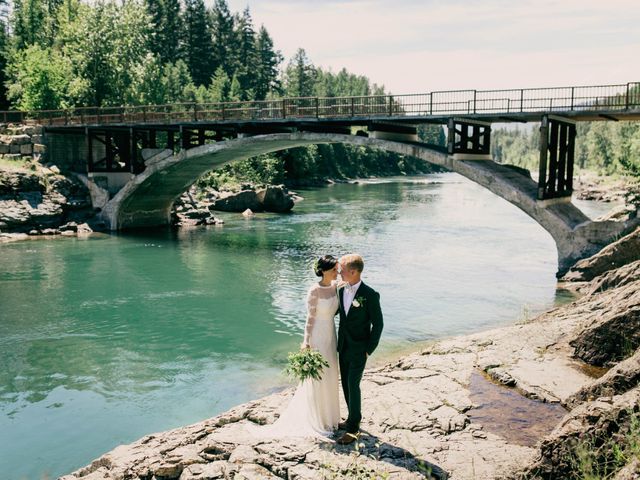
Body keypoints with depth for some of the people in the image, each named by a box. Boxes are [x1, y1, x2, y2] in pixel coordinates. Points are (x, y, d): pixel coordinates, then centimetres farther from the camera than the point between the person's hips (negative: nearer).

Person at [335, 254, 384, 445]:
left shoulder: (370, 295, -18)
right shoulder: (341, 291, 0)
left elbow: (378, 324, -12)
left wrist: (369, 350, -11)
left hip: (359, 349, -6)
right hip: (343, 347, 6)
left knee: (353, 386, -4)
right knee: (346, 384, 14)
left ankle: (353, 429, 7)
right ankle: (353, 419, 32)